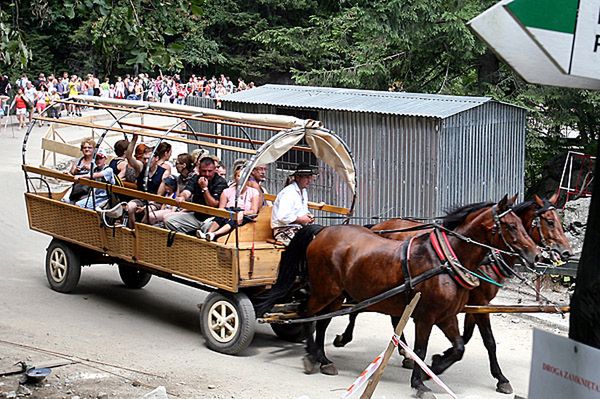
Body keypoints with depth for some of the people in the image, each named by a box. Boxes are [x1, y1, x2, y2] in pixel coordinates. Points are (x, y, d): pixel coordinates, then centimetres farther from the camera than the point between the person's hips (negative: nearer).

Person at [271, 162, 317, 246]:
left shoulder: (303, 191, 16)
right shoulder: (289, 192, -16)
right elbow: (283, 217, -27)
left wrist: (308, 216, 8)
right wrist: (300, 219, -16)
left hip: (298, 228, 10)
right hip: (284, 230, -10)